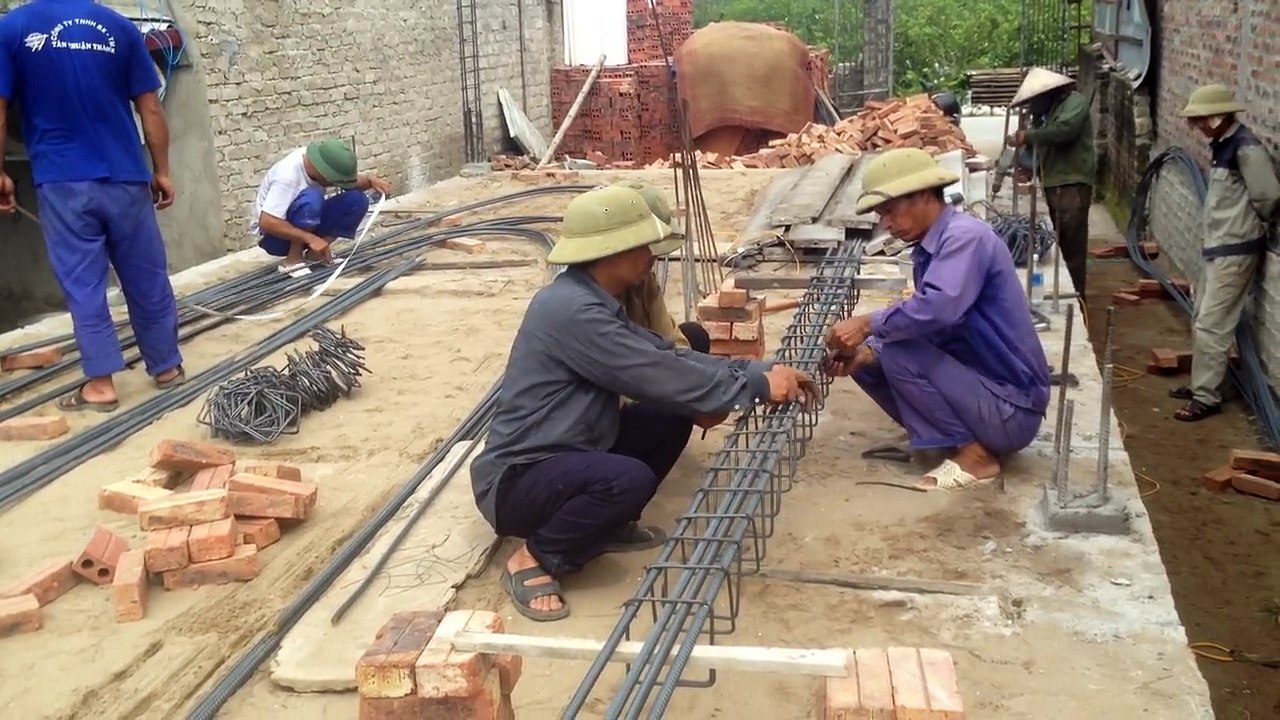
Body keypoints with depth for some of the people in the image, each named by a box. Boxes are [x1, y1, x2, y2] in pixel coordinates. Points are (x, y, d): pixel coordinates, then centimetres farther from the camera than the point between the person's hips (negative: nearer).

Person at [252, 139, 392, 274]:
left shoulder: (319, 162, -11)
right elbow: (267, 223, -35)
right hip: (274, 235, -7)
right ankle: (293, 259, -20)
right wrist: (310, 238, -37)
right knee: (311, 198, -36)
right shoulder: (287, 175, -31)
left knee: (357, 200, -13)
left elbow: (352, 183, 3)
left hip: (308, 226, 7)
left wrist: (370, 180, -19)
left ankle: (315, 253, -4)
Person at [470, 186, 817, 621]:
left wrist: (758, 370, 0)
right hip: (518, 479, -9)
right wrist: (757, 386, -16)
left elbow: (667, 356, 7)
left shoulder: (593, 299, 6)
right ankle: (533, 559, -10)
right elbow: (660, 377, -25)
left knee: (670, 419, 2)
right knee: (628, 479, -34)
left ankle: (605, 526, 15)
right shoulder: (571, 308, -25)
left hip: (566, 456, 10)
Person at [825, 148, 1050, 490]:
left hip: (1012, 407, -9)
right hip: (983, 386, 9)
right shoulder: (929, 247, 8)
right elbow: (925, 327, 11)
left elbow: (939, 308, -36)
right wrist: (865, 352, -6)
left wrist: (867, 324, -24)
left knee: (900, 354, -22)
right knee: (868, 357, 5)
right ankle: (966, 438, 7)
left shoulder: (965, 236, -19)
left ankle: (973, 454, -10)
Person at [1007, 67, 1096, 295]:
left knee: (1072, 245, -9)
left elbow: (1064, 130, -24)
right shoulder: (1050, 110, 21)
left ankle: (1074, 297, -6)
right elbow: (1043, 147, 18)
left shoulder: (1075, 102, -6)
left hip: (1073, 185, -9)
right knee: (1061, 243, 12)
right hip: (1054, 185, 9)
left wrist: (1028, 136, -17)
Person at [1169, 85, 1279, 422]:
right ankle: (1201, 384, 28)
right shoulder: (1223, 145, 10)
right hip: (1217, 247, 10)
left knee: (1212, 325, -8)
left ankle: (1206, 397, -1)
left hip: (1236, 251, -10)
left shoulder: (1246, 148, -18)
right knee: (1203, 320, 17)